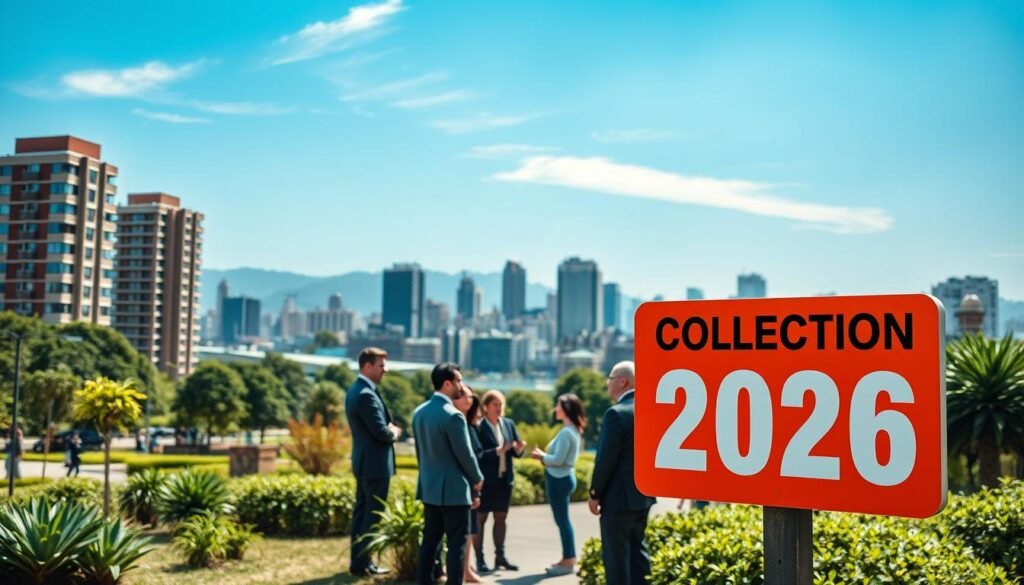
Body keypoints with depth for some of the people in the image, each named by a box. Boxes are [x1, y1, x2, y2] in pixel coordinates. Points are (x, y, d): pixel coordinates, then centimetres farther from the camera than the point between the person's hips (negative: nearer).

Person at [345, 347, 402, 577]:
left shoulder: (356, 390, 11)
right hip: (375, 462, -10)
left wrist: (390, 429, 5)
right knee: (373, 514, -3)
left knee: (362, 511, 14)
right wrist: (395, 433, -3)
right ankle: (361, 563, 2)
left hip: (364, 460, 10)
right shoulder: (366, 394, -21)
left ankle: (358, 560, 21)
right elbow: (381, 432, -23)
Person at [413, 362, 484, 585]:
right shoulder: (453, 415, -19)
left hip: (429, 487, 8)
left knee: (429, 540, 13)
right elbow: (465, 454, -14)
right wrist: (477, 479, 2)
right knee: (457, 544, -1)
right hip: (453, 489, -8)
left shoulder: (419, 412, 7)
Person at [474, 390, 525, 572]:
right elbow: (477, 454, -19)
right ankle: (479, 558, 9)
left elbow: (517, 453, 10)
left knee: (501, 518, 13)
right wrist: (498, 450, -27)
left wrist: (519, 448, -12)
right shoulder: (479, 426, -12)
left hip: (505, 479, 6)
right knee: (480, 519, 3)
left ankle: (500, 556, 22)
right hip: (486, 480, -6)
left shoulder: (509, 424, 8)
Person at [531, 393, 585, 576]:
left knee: (562, 520, -3)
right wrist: (544, 456, 7)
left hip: (559, 479, -10)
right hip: (562, 478, 10)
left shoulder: (566, 432, -18)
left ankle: (568, 561, 3)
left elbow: (558, 460, -21)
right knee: (563, 520, 14)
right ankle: (568, 558, 20)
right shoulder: (572, 431, 12)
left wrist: (541, 456, -6)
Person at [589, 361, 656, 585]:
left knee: (616, 555, -1)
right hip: (643, 494, 8)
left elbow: (606, 459, -18)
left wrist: (595, 494, -9)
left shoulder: (616, 413, -18)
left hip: (619, 497, -8)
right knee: (638, 551, 15)